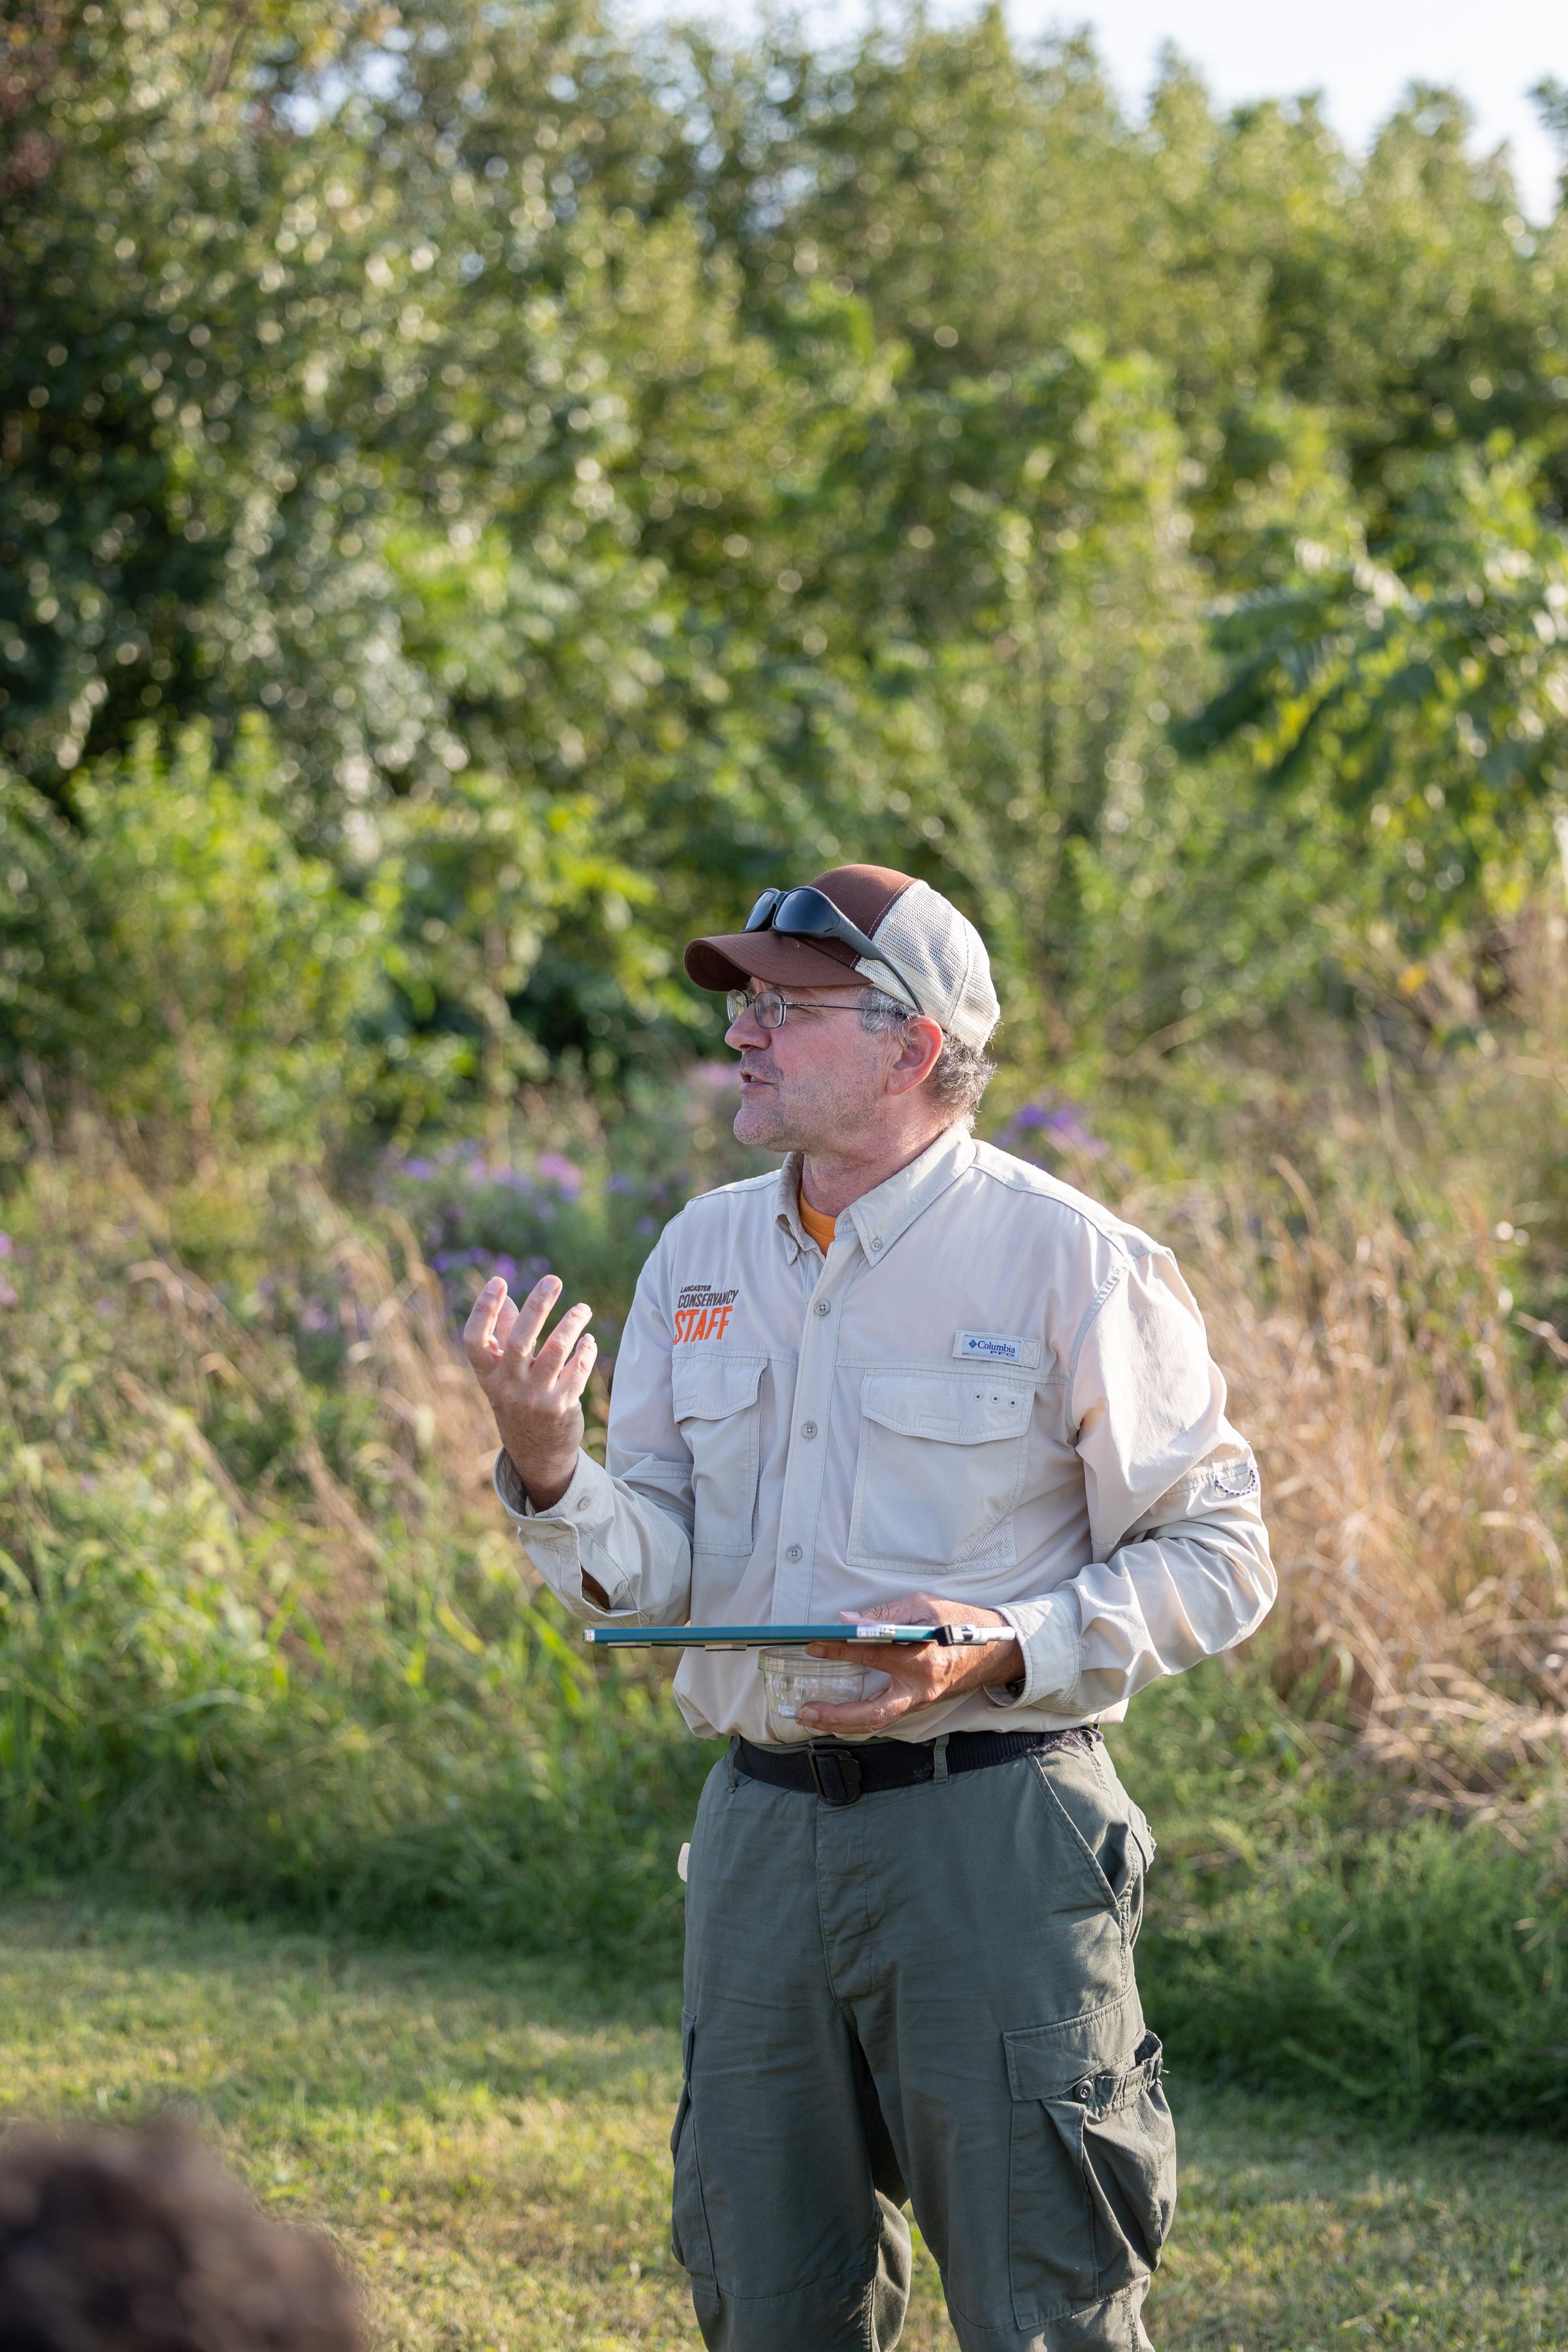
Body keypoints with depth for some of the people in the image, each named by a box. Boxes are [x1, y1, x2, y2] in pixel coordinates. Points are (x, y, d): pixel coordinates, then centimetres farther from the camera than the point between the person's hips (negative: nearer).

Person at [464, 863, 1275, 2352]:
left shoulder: (1067, 1259, -7)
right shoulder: (704, 1253, 9)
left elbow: (1217, 1555, -5)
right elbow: (656, 1570, 7)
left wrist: (1009, 1652, -18)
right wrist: (546, 1467, -13)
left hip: (990, 1827, -5)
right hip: (761, 1826, 6)